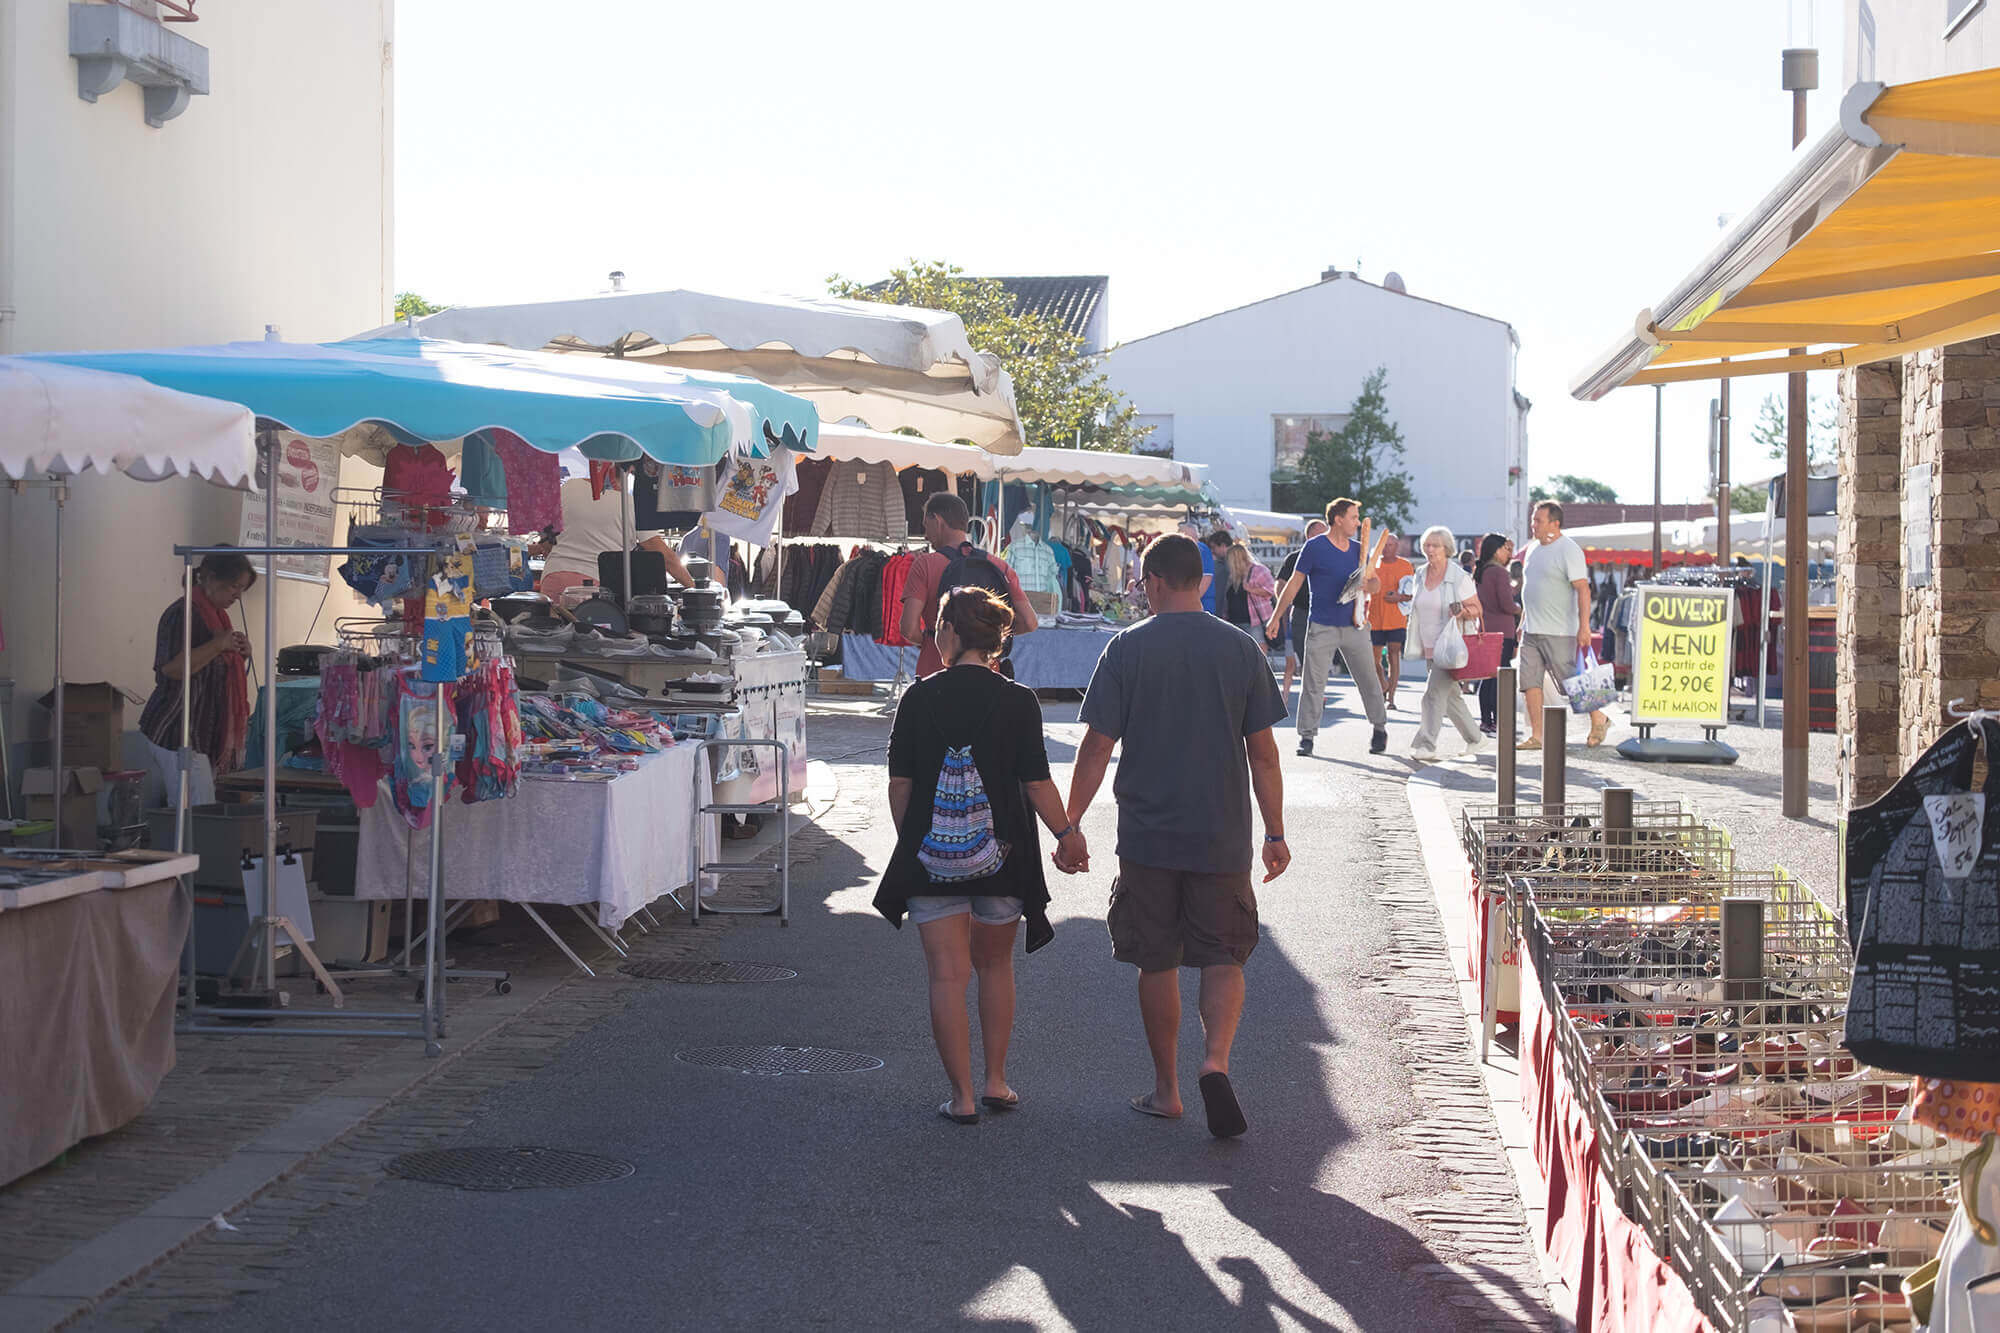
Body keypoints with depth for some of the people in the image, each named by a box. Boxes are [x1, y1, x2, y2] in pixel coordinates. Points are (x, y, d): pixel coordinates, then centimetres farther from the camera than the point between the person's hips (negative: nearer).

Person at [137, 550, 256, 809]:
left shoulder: (213, 614, 17)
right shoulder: (183, 614, -14)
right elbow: (172, 667, -25)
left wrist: (239, 655, 8)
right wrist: (219, 645, -19)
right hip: (177, 734, -10)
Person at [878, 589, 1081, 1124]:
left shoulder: (919, 698, -3)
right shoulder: (1017, 701, -5)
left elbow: (900, 784, -1)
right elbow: (1036, 783, -6)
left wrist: (911, 839, 12)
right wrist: (1067, 833, 7)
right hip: (1002, 853, 1)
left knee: (948, 974, 1)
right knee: (995, 963, 19)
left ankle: (962, 1095, -1)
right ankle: (996, 1081, 22)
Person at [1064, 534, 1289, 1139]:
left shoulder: (1128, 648, -5)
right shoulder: (1240, 649, 0)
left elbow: (1097, 748, -6)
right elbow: (1263, 752, 2)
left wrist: (1069, 828, 1)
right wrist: (1275, 833, 9)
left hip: (1147, 838, -1)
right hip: (1223, 839, 1)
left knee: (1157, 963, 10)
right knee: (1223, 958, 8)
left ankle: (1167, 1089, 18)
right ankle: (1216, 1061, -15)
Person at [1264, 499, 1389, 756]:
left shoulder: (1358, 550, 10)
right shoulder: (1315, 547, -4)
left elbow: (1376, 582, 15)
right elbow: (1294, 583, 0)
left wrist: (1368, 586, -10)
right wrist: (1276, 617, 0)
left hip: (1354, 627, 4)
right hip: (1322, 627, -4)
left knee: (1369, 680, 6)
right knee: (1313, 684, -3)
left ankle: (1380, 728, 21)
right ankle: (1307, 735, 4)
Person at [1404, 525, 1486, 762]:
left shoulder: (1459, 577, -10)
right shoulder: (1421, 575, 10)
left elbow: (1477, 609, -5)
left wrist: (1462, 613, -26)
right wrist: (1417, 645, 20)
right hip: (1430, 648, 7)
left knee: (1435, 691, -16)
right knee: (1450, 694, 13)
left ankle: (1426, 744, -18)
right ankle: (1474, 738, 26)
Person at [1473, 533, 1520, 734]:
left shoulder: (1478, 574, 12)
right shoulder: (1499, 572, -13)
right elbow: (1507, 604, -19)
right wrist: (1519, 608, 1)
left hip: (1484, 629, 8)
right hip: (1502, 631, -8)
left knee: (1487, 677, 12)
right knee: (1501, 677, -5)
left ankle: (1485, 720, 14)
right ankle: (1498, 722, -7)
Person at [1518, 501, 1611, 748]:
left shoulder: (1569, 550, -11)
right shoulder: (1533, 550, 14)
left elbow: (1583, 589, -17)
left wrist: (1584, 626, -23)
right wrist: (1523, 622, 23)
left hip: (1558, 632, -8)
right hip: (1531, 631, 8)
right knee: (1530, 681, 1)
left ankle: (1598, 719, 17)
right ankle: (1536, 736, 3)